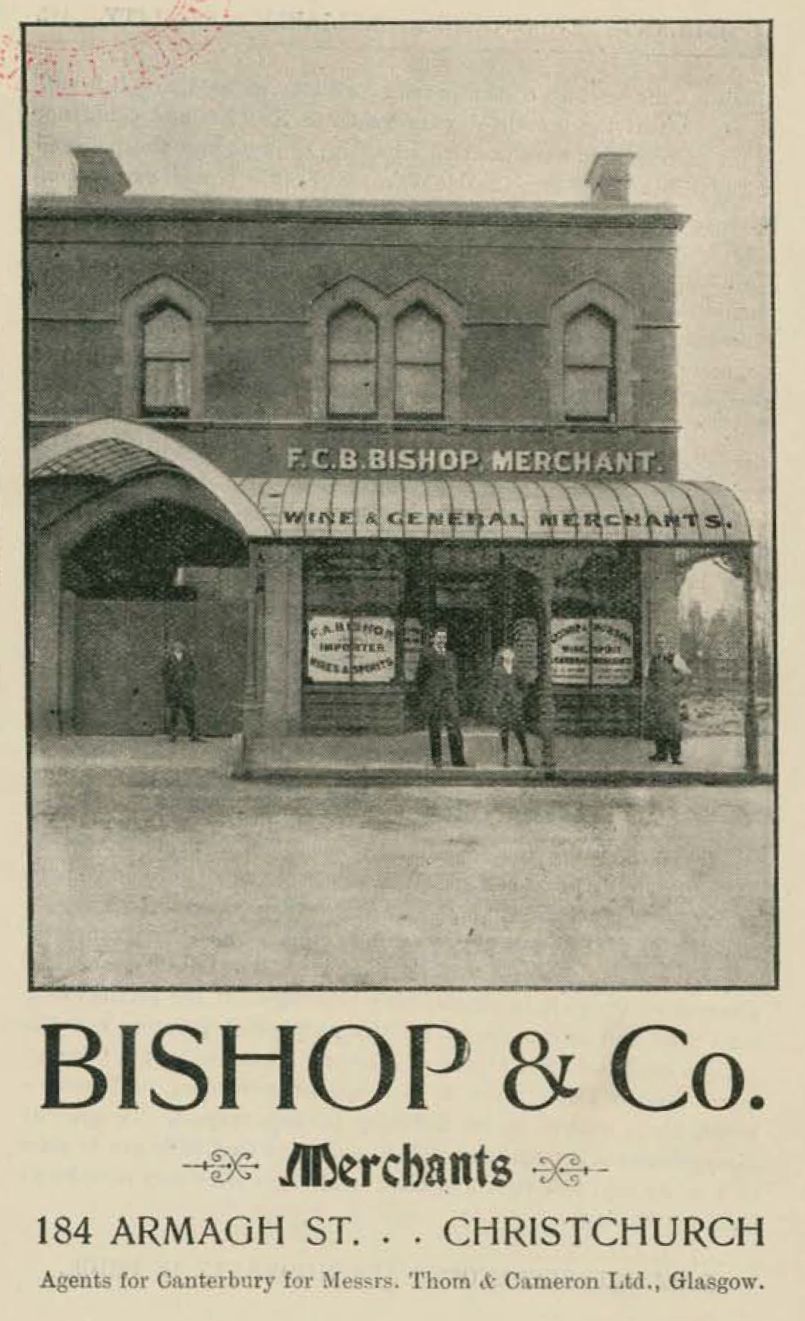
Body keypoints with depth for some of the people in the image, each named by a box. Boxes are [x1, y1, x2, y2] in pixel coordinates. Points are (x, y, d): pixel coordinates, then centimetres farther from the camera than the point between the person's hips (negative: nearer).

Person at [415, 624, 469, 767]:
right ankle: (436, 759, 8)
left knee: (454, 726, -8)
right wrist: (423, 698, -1)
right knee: (434, 729, 0)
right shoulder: (426, 655, 4)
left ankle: (458, 759, -8)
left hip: (449, 697, 3)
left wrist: (454, 693, 12)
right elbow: (420, 677, 3)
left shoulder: (450, 656, 16)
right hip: (432, 698, -3)